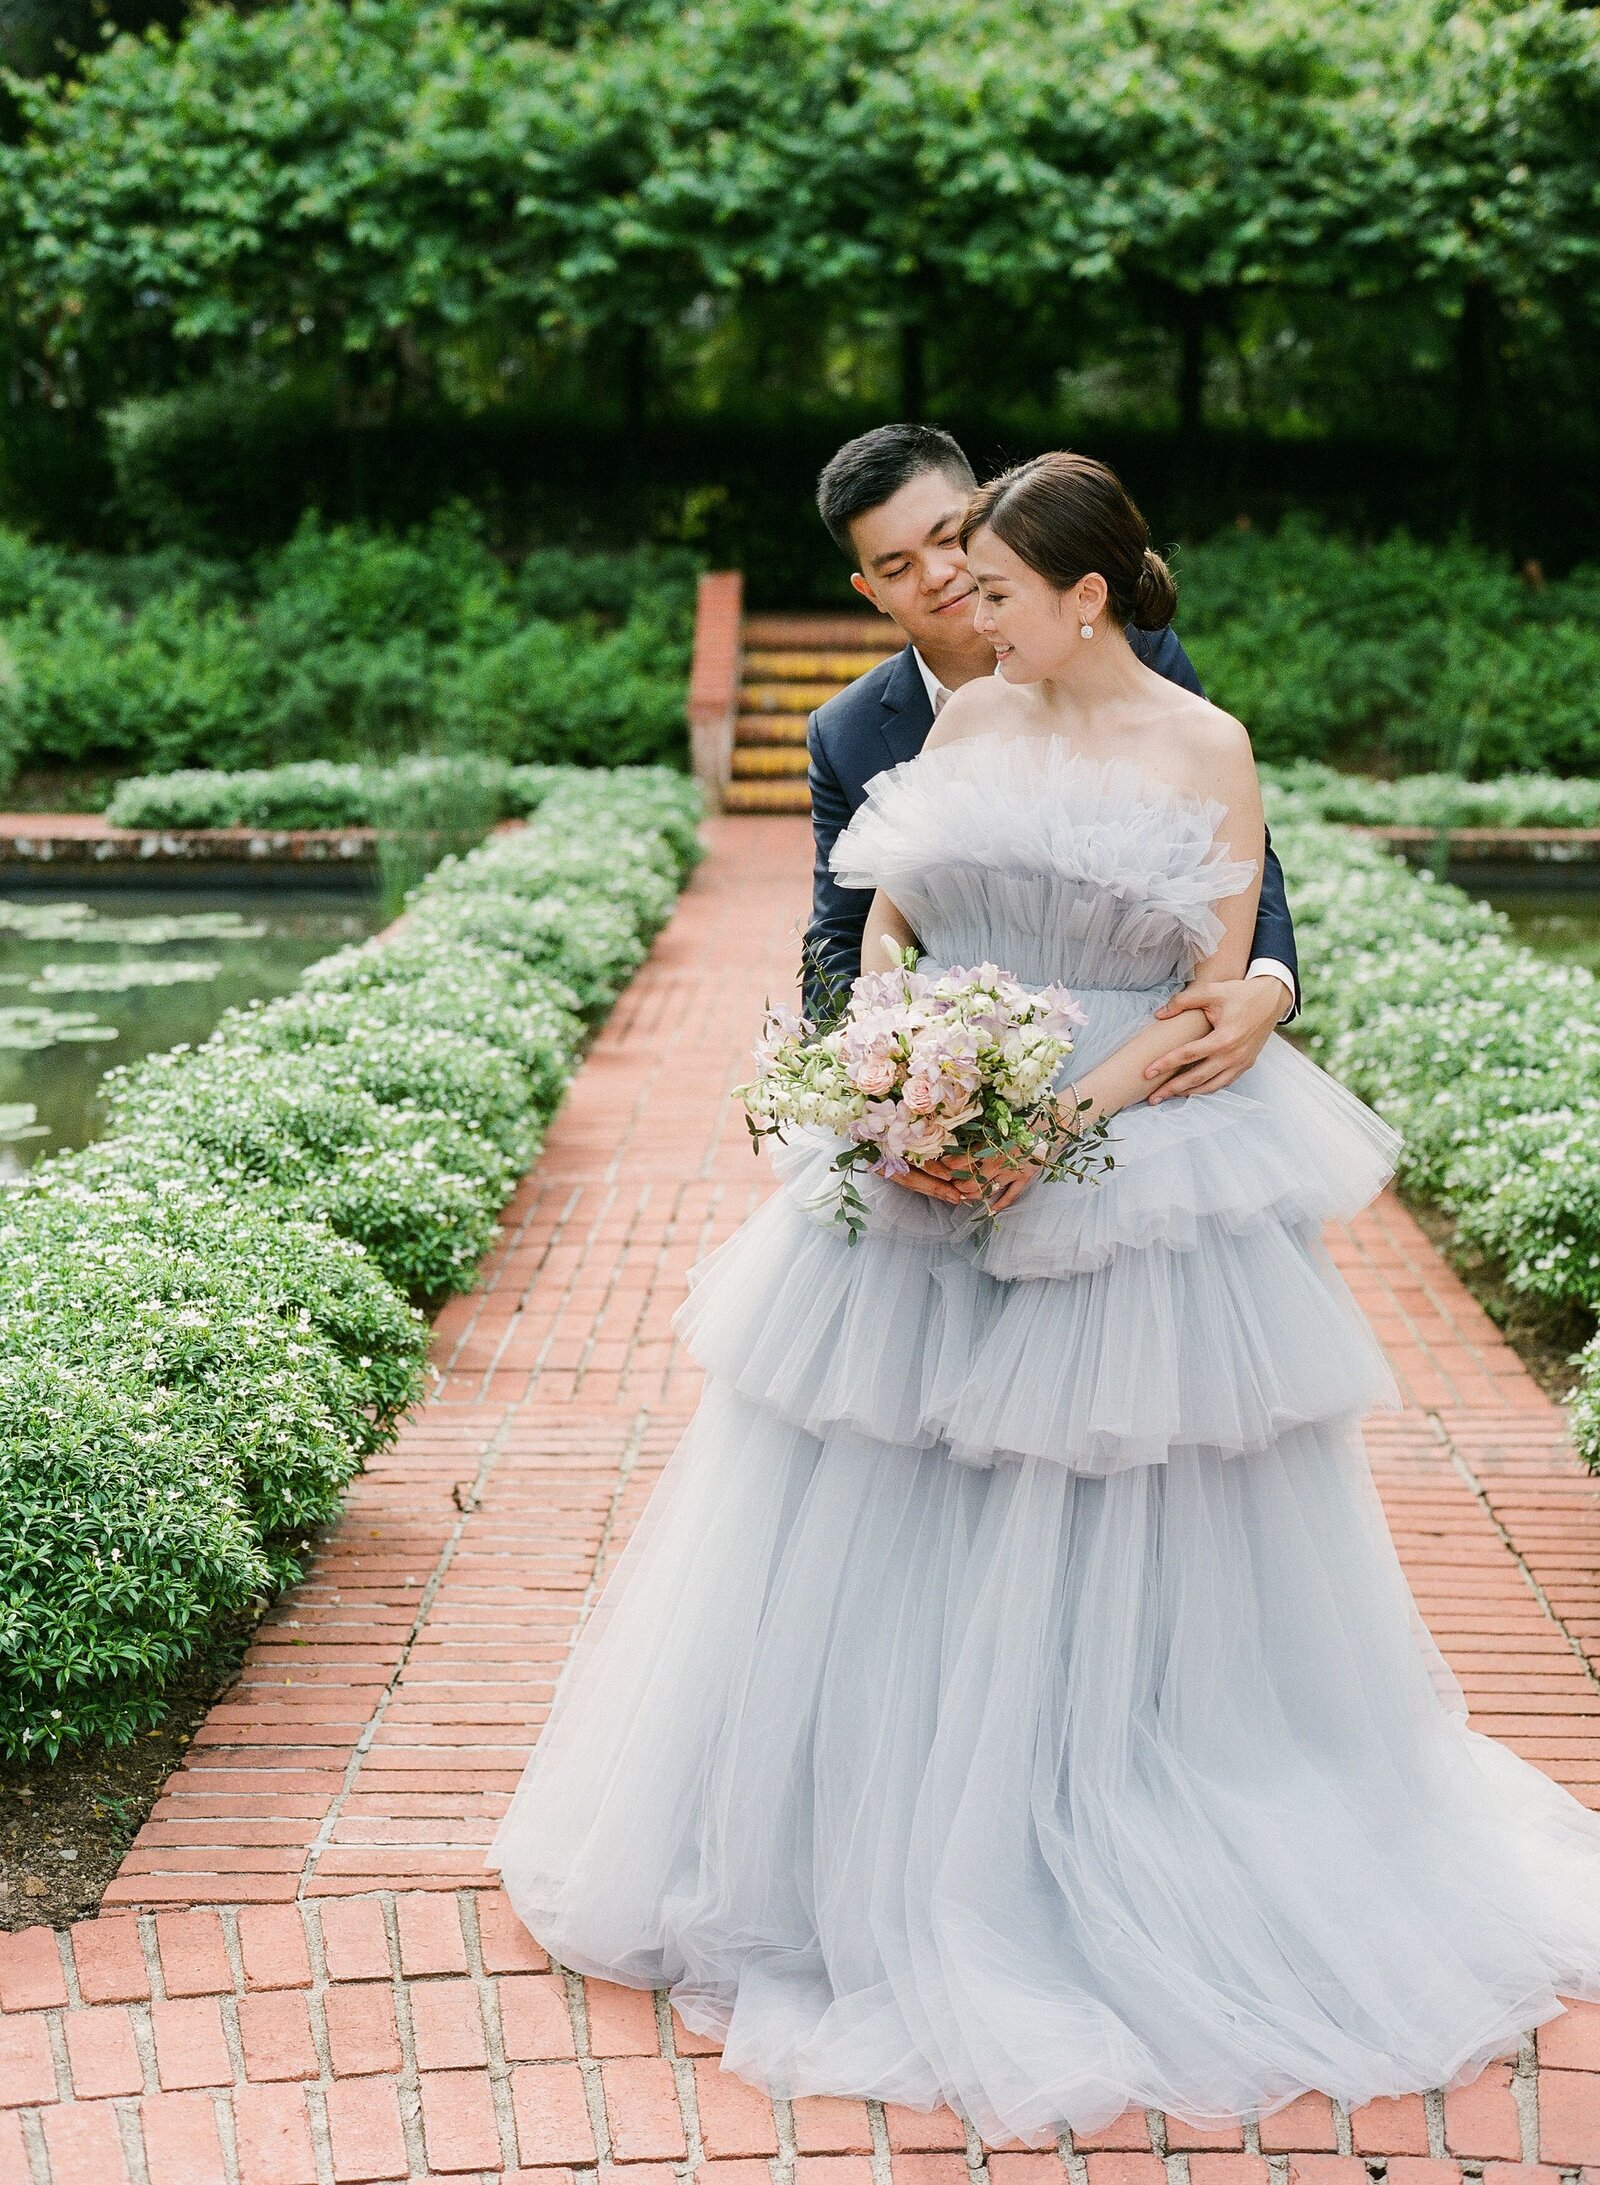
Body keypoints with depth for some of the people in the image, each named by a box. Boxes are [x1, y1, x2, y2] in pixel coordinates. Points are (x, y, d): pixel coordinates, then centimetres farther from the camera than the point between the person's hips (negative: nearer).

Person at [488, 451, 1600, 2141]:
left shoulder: (1205, 750, -5)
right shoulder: (967, 721, 6)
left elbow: (1216, 990, -9)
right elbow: (878, 925, 9)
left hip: (1138, 1170, -4)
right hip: (924, 1156, 4)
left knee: (1127, 1550, 5)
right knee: (870, 1515, 9)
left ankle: (1152, 1901, 25)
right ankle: (875, 1864, 28)